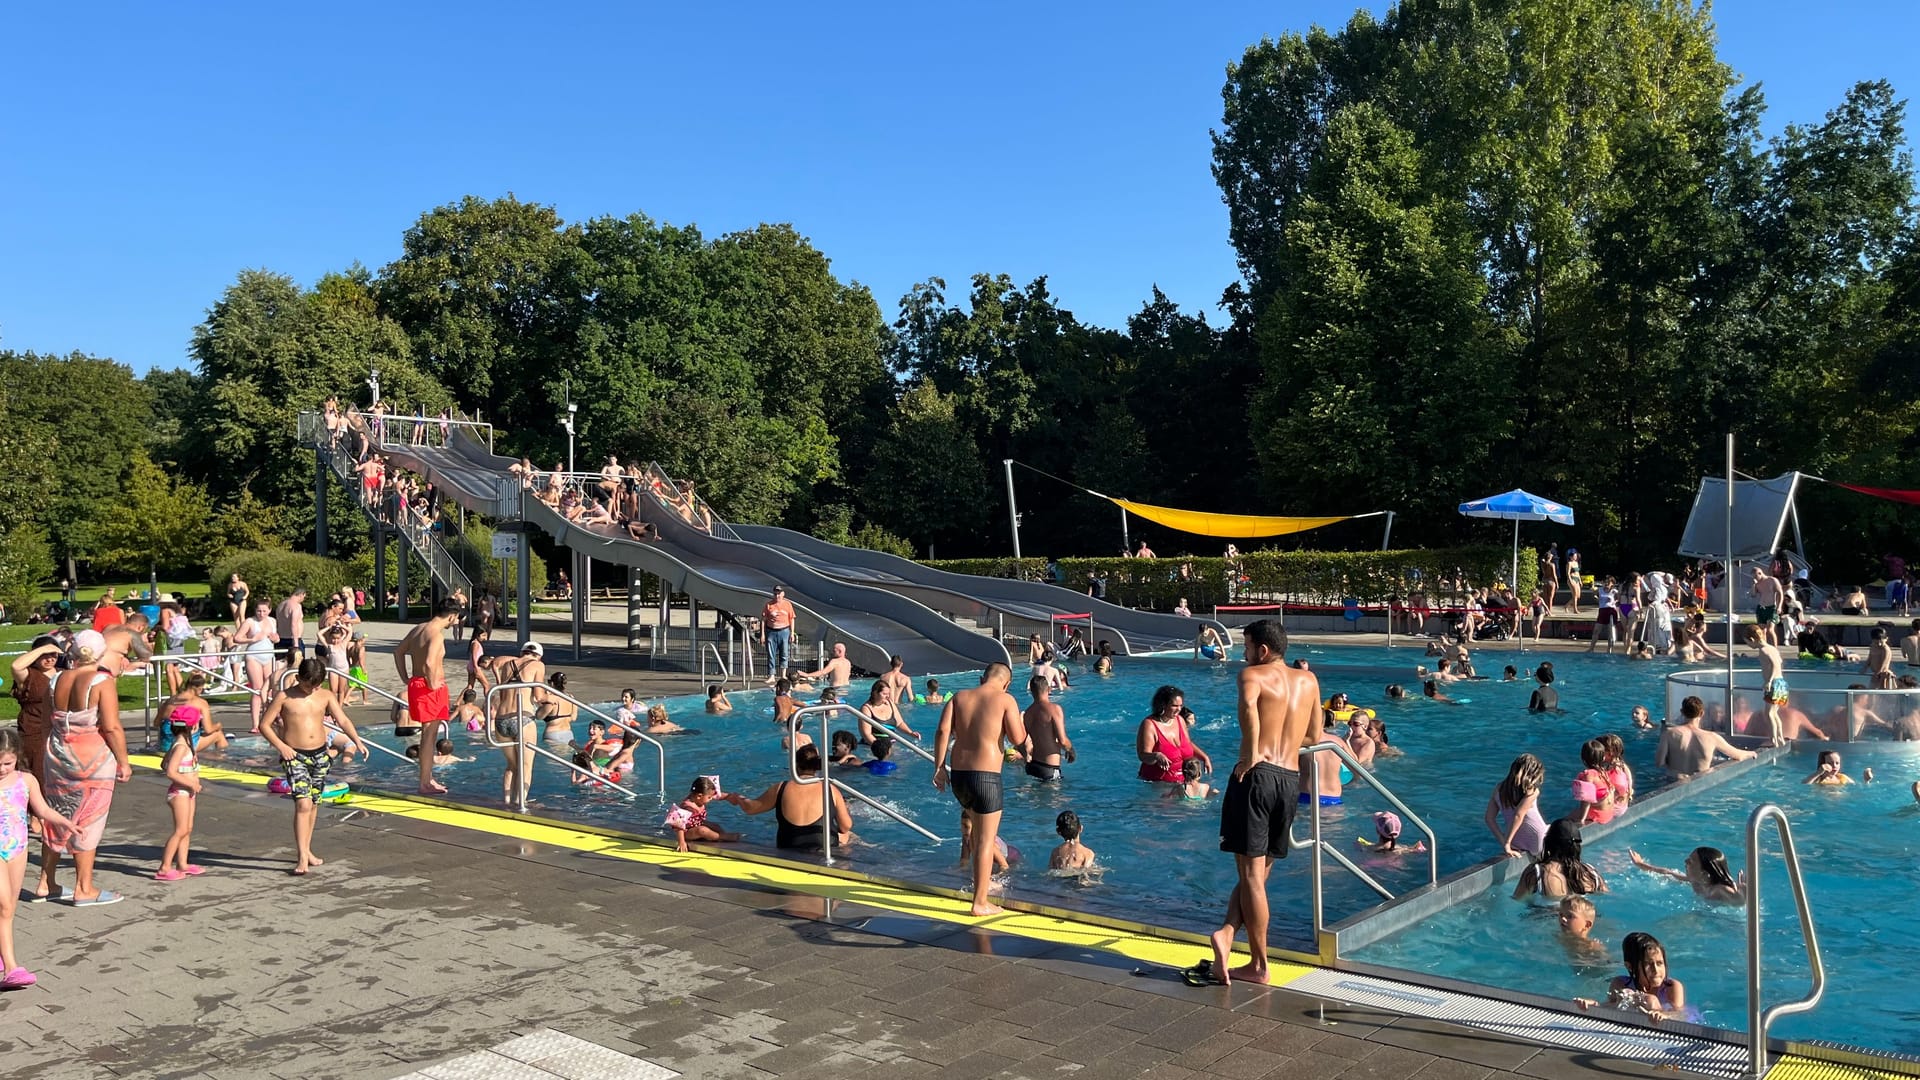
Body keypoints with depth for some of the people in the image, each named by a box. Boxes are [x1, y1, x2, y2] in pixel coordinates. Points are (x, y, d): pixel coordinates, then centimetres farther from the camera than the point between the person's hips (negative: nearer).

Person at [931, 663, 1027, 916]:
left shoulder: (959, 697, 9)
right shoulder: (1005, 699, -3)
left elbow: (943, 731, -2)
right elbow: (1018, 739, -9)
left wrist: (939, 767, -1)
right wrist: (1019, 720, 11)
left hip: (958, 773, 5)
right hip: (986, 776, -5)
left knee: (978, 826, 30)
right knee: (985, 840, 3)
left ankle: (983, 877, 39)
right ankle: (980, 903, 8)